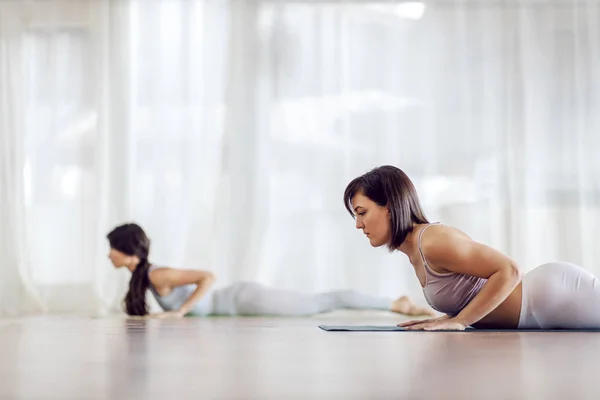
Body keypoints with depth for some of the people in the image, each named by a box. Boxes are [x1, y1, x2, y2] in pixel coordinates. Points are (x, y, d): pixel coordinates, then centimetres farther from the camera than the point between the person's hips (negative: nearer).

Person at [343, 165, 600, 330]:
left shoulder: (433, 241, -23)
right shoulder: (414, 249, 7)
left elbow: (509, 271, -26)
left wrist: (458, 321, -22)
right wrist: (450, 317, 1)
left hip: (556, 295, -9)